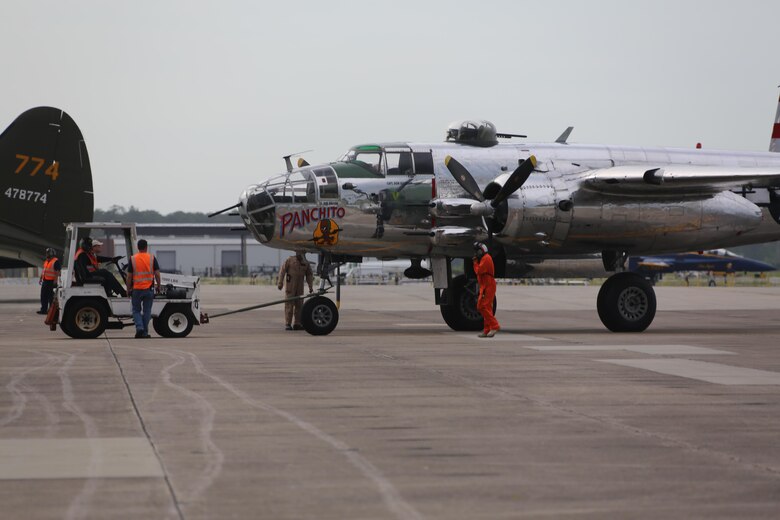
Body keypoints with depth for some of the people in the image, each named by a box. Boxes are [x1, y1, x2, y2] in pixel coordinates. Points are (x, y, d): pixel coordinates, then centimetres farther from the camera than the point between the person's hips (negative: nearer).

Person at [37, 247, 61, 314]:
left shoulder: (56, 261, -10)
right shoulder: (46, 261, 18)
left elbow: (58, 271, -16)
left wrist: (55, 280, -23)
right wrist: (41, 279, 21)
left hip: (51, 281, -9)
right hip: (45, 281, 9)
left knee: (51, 296, -5)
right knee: (43, 296, 9)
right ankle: (43, 309, 14)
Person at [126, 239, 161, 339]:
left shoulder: (133, 259, -2)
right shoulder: (152, 258, -1)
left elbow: (129, 276, -1)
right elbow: (157, 274, -3)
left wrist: (128, 289, 8)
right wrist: (158, 286, 10)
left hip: (136, 289, 0)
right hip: (149, 289, 0)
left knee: (136, 310, 11)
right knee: (147, 311, 8)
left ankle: (139, 328, -8)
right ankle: (145, 332, 8)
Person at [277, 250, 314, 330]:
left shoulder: (306, 263, 4)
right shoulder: (290, 260, -6)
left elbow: (309, 275, 11)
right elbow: (282, 271, -6)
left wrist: (310, 287, 5)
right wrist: (280, 283, -11)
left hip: (300, 287, 4)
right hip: (290, 285, -4)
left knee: (299, 305, 3)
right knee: (289, 304, -7)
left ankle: (297, 324, 8)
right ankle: (288, 324, -7)